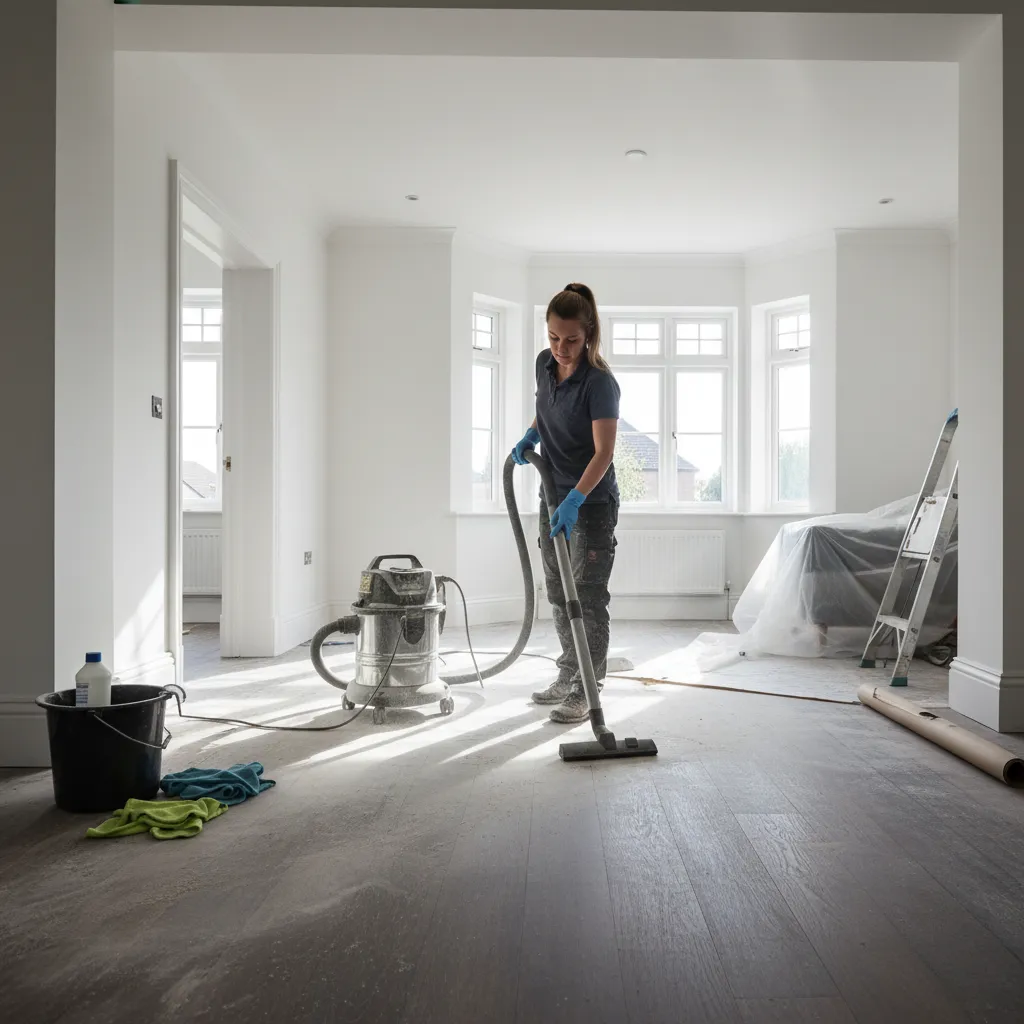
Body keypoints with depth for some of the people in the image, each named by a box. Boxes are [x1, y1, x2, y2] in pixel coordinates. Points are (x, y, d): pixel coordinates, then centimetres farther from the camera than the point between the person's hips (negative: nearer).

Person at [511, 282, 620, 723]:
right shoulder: (545, 364, 1)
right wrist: (530, 436, 2)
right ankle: (569, 676, 29)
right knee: (558, 593, 15)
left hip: (592, 503, -8)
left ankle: (585, 692, 6)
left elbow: (604, 452, -27)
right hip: (554, 497, 8)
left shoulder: (599, 382, -21)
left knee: (587, 598, -3)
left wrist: (575, 500, -38)